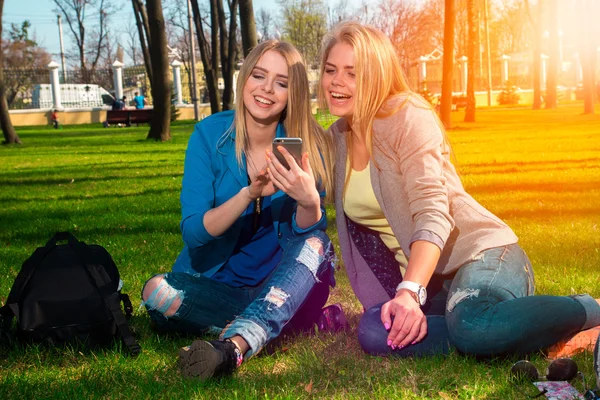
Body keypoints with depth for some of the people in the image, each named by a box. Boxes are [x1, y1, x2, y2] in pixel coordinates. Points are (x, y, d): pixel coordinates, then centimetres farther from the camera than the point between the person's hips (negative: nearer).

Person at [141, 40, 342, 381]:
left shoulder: (308, 146, -7)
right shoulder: (210, 134, -9)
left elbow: (309, 234, -13)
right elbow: (193, 231, -15)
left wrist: (310, 201, -36)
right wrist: (249, 194, -31)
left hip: (284, 284, 0)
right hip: (217, 283, 1)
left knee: (313, 244, -29)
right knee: (157, 292, -27)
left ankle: (232, 346, -48)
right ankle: (310, 321, -25)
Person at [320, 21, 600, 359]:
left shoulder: (407, 115, -9)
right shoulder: (336, 139, 10)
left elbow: (432, 213, -21)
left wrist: (410, 292, -33)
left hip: (482, 254, -6)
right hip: (429, 279, 6)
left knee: (470, 326, -40)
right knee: (375, 333, -27)